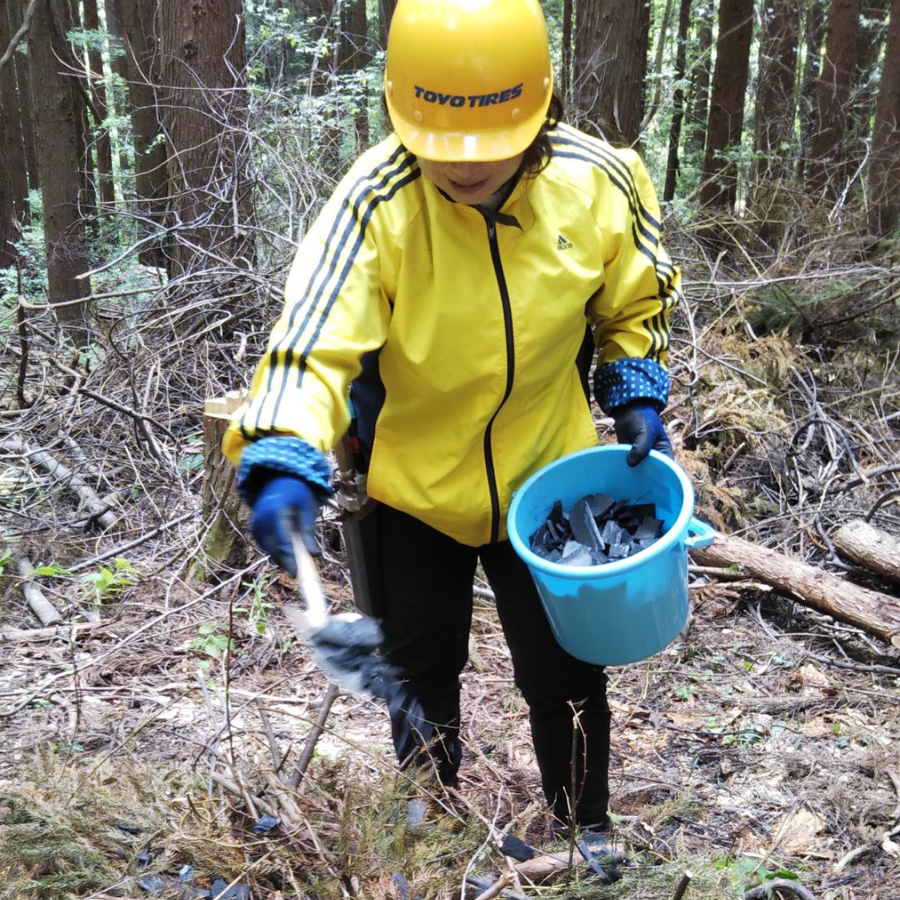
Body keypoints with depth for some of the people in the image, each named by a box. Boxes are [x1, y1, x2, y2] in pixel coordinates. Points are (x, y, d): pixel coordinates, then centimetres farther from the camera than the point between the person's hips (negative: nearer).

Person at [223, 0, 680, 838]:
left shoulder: (595, 181, -16)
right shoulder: (375, 201, -25)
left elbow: (632, 306, 3)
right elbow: (315, 338, -33)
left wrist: (638, 396, -8)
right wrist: (284, 464, -47)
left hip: (545, 478, 1)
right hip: (413, 485, -1)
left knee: (565, 675, 14)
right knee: (420, 673, 20)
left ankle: (584, 826, 45)